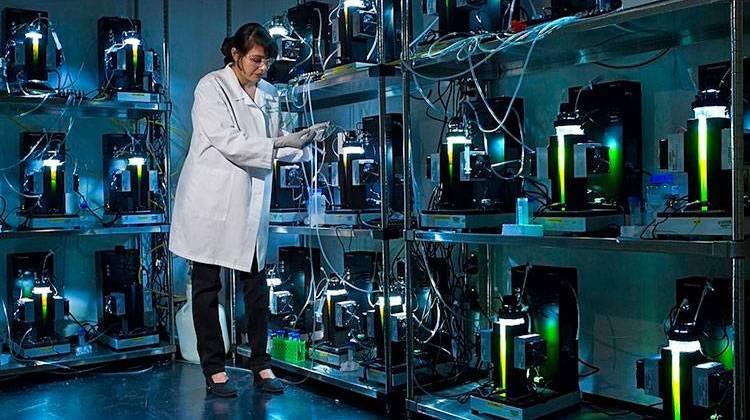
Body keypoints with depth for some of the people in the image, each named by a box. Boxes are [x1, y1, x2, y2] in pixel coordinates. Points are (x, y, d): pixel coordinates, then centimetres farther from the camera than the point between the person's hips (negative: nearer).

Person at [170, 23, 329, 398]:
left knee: (256, 281, 5)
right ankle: (214, 370, 14)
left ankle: (261, 365, 15)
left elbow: (274, 147, 12)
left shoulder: (268, 93, 10)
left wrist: (303, 141, -6)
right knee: (207, 285, 5)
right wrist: (280, 143, -23)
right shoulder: (211, 86, -7)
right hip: (212, 200, -5)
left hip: (251, 202, 5)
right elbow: (229, 142, -18)